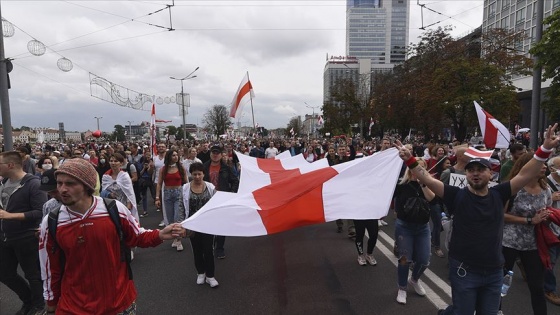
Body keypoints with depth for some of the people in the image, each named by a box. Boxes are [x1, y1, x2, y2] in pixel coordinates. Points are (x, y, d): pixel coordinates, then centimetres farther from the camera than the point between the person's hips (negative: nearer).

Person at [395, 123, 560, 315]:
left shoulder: (498, 195, 0)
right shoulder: (457, 196, -9)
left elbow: (525, 175, -4)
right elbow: (428, 181, -17)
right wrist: (410, 161, -29)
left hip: (494, 272, 4)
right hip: (464, 270, -3)